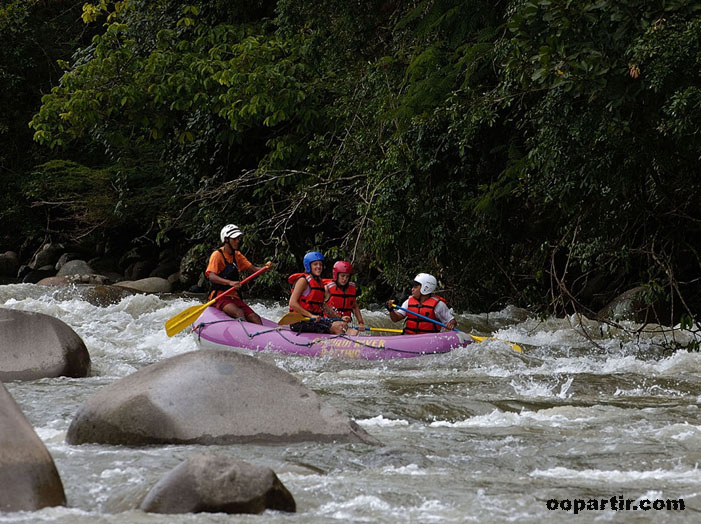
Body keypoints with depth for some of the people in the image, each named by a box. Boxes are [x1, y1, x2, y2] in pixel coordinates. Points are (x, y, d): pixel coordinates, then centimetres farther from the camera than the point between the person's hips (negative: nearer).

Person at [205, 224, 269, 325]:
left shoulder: (237, 255, 18)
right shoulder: (217, 255, -5)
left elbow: (252, 269, 12)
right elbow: (211, 276, -19)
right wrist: (230, 282, -35)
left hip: (235, 298, 7)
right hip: (220, 297, -7)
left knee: (255, 318, -16)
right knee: (239, 312, -33)